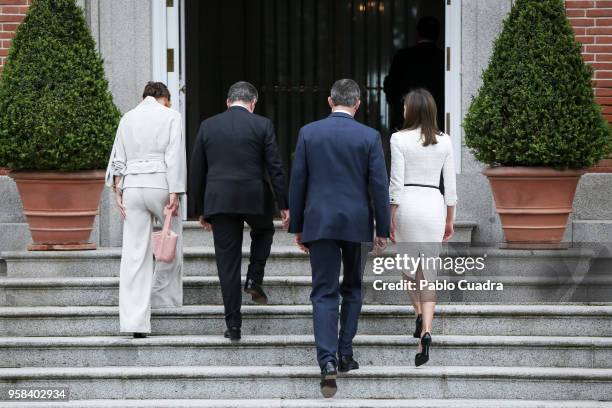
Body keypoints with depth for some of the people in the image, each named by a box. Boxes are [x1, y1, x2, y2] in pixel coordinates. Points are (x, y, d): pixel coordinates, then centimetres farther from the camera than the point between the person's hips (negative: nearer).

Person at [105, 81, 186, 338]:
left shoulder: (127, 118, 15)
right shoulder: (170, 116, 2)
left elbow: (118, 159, 11)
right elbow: (174, 156, -6)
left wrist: (117, 191, 11)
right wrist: (174, 194, -8)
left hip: (131, 185, 4)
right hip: (160, 183, -4)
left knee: (134, 252, 1)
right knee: (173, 241, 17)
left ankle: (135, 320, -3)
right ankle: (165, 297, 22)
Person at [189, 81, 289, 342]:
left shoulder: (208, 126, 6)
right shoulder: (262, 125, -1)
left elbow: (197, 172, 8)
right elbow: (275, 168, -3)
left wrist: (201, 210, 16)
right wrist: (283, 204, 3)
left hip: (219, 202, 1)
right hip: (255, 200, -1)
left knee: (227, 263, 4)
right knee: (263, 231, 32)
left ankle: (233, 325, 3)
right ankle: (254, 280, 15)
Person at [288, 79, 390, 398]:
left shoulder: (308, 133, -1)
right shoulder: (369, 137, -4)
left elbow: (297, 183, 1)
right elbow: (380, 187, -4)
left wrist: (297, 227, 10)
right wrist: (383, 230, 4)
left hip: (319, 224, 0)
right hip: (357, 224, 0)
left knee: (324, 294, -1)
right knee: (353, 289, 18)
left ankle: (328, 362, -16)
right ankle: (345, 355, 20)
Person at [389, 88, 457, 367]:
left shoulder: (400, 139, -5)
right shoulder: (444, 141, 5)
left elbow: (396, 183, -7)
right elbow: (450, 185, 7)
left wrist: (391, 218, -1)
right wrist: (450, 220, 15)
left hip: (407, 204, -2)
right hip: (435, 206, 2)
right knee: (429, 273, 3)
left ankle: (419, 314, 20)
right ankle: (426, 330, -11)